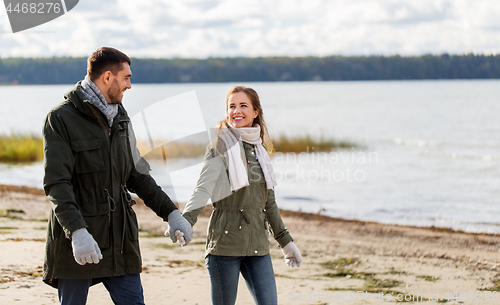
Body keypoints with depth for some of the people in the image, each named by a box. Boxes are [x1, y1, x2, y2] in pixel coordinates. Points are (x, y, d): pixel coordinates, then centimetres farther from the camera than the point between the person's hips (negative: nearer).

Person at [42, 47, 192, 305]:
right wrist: (77, 231, -29)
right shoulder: (61, 118, -8)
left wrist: (170, 212, 10)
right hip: (76, 242, -6)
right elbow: (56, 184, -16)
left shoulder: (120, 118, 14)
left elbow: (137, 176, 20)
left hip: (120, 240, 6)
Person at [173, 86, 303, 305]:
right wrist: (186, 221, -33)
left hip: (257, 244, 5)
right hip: (225, 242, -5)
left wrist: (285, 241, 24)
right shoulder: (221, 147, -3)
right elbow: (204, 188, -16)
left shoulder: (259, 149, 14)